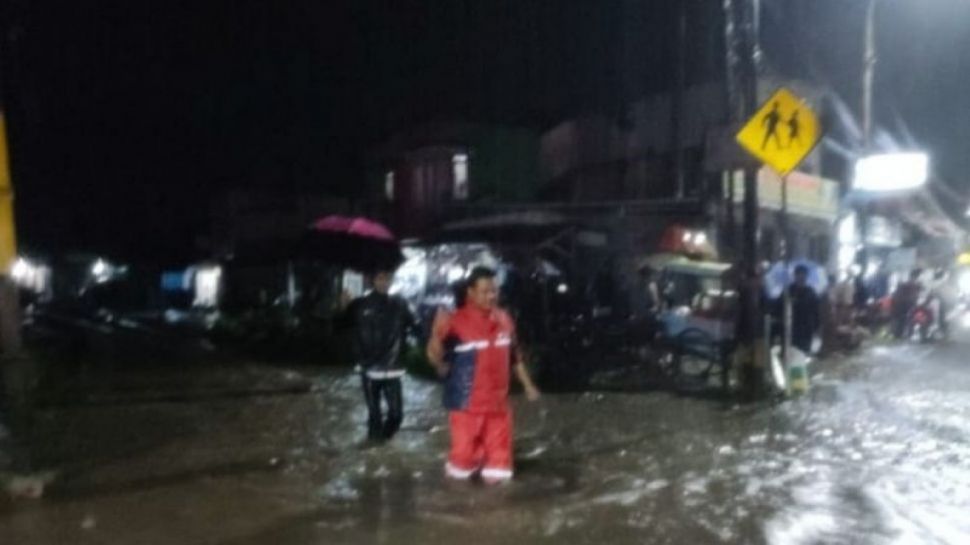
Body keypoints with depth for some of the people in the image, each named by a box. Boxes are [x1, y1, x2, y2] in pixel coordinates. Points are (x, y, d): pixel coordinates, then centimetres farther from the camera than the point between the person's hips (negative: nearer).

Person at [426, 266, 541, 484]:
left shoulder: (503, 319, 3)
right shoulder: (456, 321, -16)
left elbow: (515, 356, 14)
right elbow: (435, 356, -19)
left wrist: (527, 384, 17)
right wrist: (437, 333, -37)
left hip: (497, 402, 5)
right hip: (468, 403, -5)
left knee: (499, 450, 15)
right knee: (465, 450, 4)